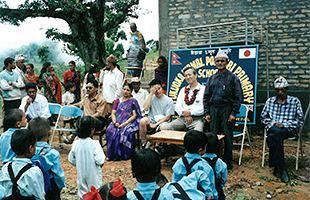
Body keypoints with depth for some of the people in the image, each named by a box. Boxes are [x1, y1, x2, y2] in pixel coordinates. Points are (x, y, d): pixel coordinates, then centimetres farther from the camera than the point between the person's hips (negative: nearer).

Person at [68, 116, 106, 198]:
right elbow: (100, 160, -24)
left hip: (81, 174, 4)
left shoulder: (76, 143, -9)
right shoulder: (94, 144, -22)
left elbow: (71, 159, 0)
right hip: (93, 175, -4)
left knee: (83, 194, 18)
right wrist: (101, 163, -2)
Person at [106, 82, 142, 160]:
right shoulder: (117, 101, 20)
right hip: (117, 122, 3)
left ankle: (125, 155, -22)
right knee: (110, 130, -26)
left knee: (126, 132, -34)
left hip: (129, 122, -3)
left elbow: (134, 116, -3)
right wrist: (115, 122, -10)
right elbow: (113, 113, 12)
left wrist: (124, 124, -14)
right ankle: (113, 154, -21)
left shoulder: (133, 101, 7)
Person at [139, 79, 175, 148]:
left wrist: (156, 124, -14)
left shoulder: (169, 100, 2)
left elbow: (168, 117, -2)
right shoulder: (151, 97, 11)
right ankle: (144, 144, -15)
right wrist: (151, 94, -7)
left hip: (162, 122, -2)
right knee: (143, 121, -31)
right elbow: (145, 108, -8)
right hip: (151, 121, 2)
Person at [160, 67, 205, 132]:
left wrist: (190, 112, -11)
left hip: (197, 119, -5)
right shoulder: (183, 90, 21)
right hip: (182, 118, 5)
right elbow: (177, 107, 12)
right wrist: (185, 114, -7)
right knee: (163, 127, -15)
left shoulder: (203, 89, 3)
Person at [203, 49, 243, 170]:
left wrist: (233, 113, -11)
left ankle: (227, 162, 13)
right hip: (213, 110, 4)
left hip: (227, 110, -4)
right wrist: (206, 113, 4)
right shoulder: (211, 78, 12)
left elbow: (238, 97, -4)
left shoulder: (233, 78, 0)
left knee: (227, 137, 2)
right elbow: (206, 97, 12)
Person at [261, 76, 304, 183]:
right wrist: (273, 123, -3)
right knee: (277, 138, -34)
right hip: (273, 128, 2)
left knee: (273, 137, -35)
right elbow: (263, 117, 17)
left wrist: (284, 124, -11)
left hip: (289, 130, -2)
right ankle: (282, 168, -26)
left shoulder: (295, 101, 7)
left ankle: (276, 166, -24)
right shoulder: (270, 101, 16)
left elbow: (300, 120, 3)